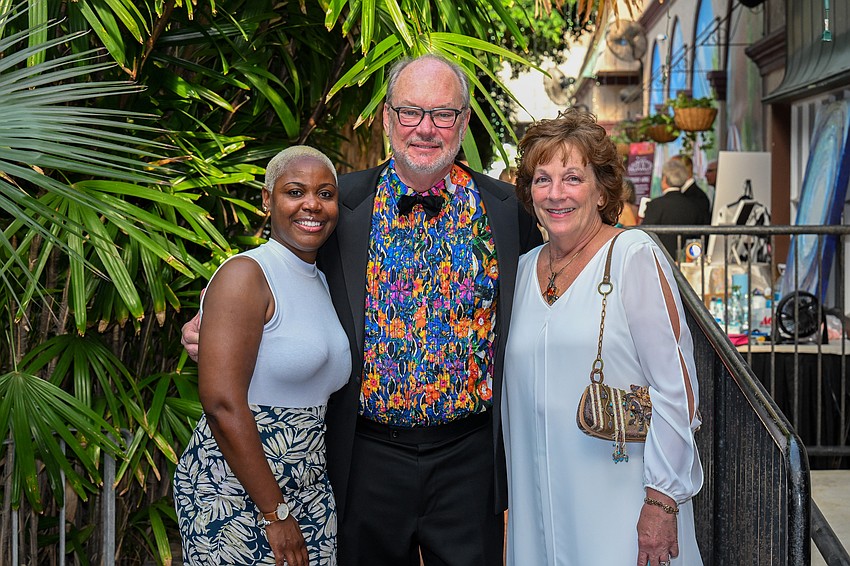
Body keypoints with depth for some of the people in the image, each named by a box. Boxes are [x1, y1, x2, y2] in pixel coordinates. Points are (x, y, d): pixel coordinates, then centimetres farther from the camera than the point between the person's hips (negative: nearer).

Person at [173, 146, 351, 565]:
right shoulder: (245, 275, -12)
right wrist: (276, 512, -18)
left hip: (309, 494, 7)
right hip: (235, 496, -7)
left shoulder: (320, 282, 13)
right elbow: (221, 403, -20)